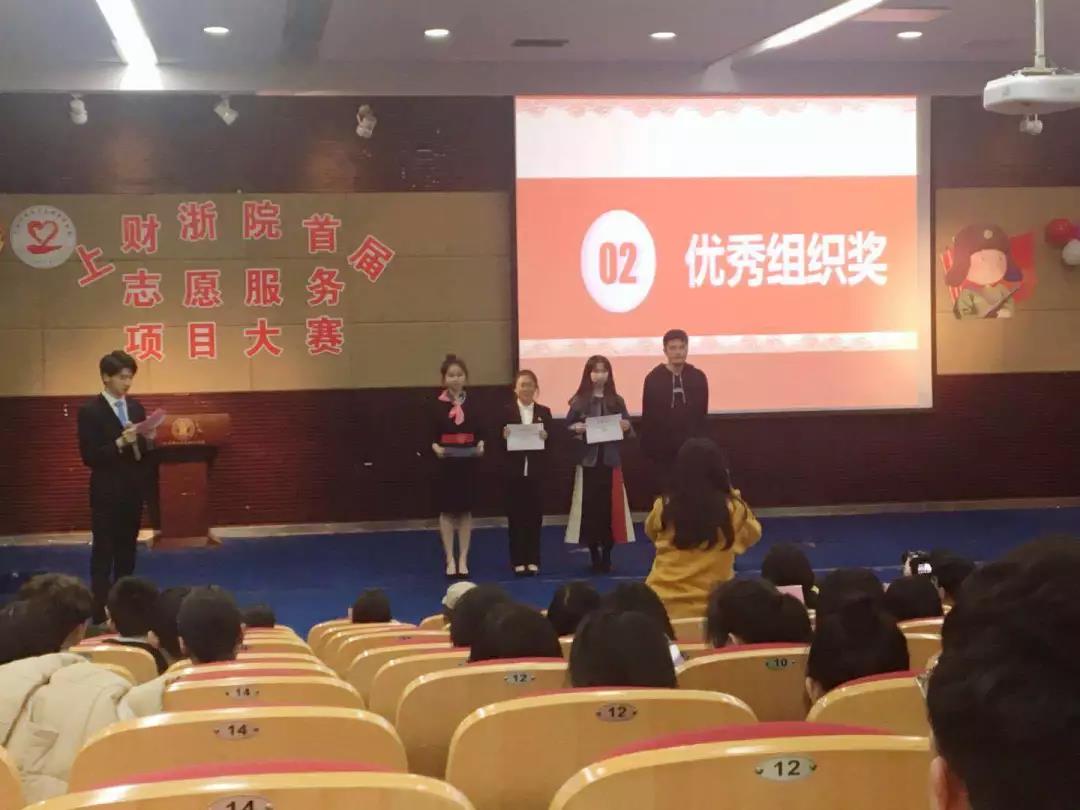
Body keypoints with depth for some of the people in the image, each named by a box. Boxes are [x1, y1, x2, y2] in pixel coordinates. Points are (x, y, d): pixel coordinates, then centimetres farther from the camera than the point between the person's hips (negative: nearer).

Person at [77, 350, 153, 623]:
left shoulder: (136, 407, 9)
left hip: (133, 492, 6)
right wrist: (120, 443, -24)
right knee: (103, 554, -2)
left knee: (127, 553, 11)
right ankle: (101, 614, 0)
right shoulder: (90, 411, -8)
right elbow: (89, 457, -14)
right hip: (106, 494, -6)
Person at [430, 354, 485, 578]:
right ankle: (450, 560, 10)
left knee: (465, 511, 6)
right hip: (445, 463, -2)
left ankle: (463, 559, 13)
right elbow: (431, 435, -3)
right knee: (447, 511, 3)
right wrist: (435, 447, -22)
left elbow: (480, 432, 5)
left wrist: (480, 445, -14)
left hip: (468, 462, 2)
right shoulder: (437, 405, -2)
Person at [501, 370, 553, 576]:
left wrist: (545, 437, -16)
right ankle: (518, 561, 9)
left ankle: (533, 560, 13)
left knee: (535, 515, 5)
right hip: (514, 471, -1)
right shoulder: (506, 411, 1)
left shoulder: (544, 412, 6)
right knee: (515, 516, 3)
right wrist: (504, 436, -21)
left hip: (536, 472, 1)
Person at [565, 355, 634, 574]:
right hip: (588, 461, -2)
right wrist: (576, 429, -19)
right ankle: (594, 556, 8)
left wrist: (626, 427, -12)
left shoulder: (616, 401, 6)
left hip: (611, 461, 2)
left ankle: (607, 556, 11)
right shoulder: (579, 401, 0)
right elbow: (567, 428, 1)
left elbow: (627, 429, 9)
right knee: (590, 507, -1)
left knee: (610, 507, 2)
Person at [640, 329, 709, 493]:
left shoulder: (698, 377, 2)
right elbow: (648, 418, -3)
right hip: (662, 450, -1)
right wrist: (648, 449, -6)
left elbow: (702, 415, 7)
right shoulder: (653, 379, -3)